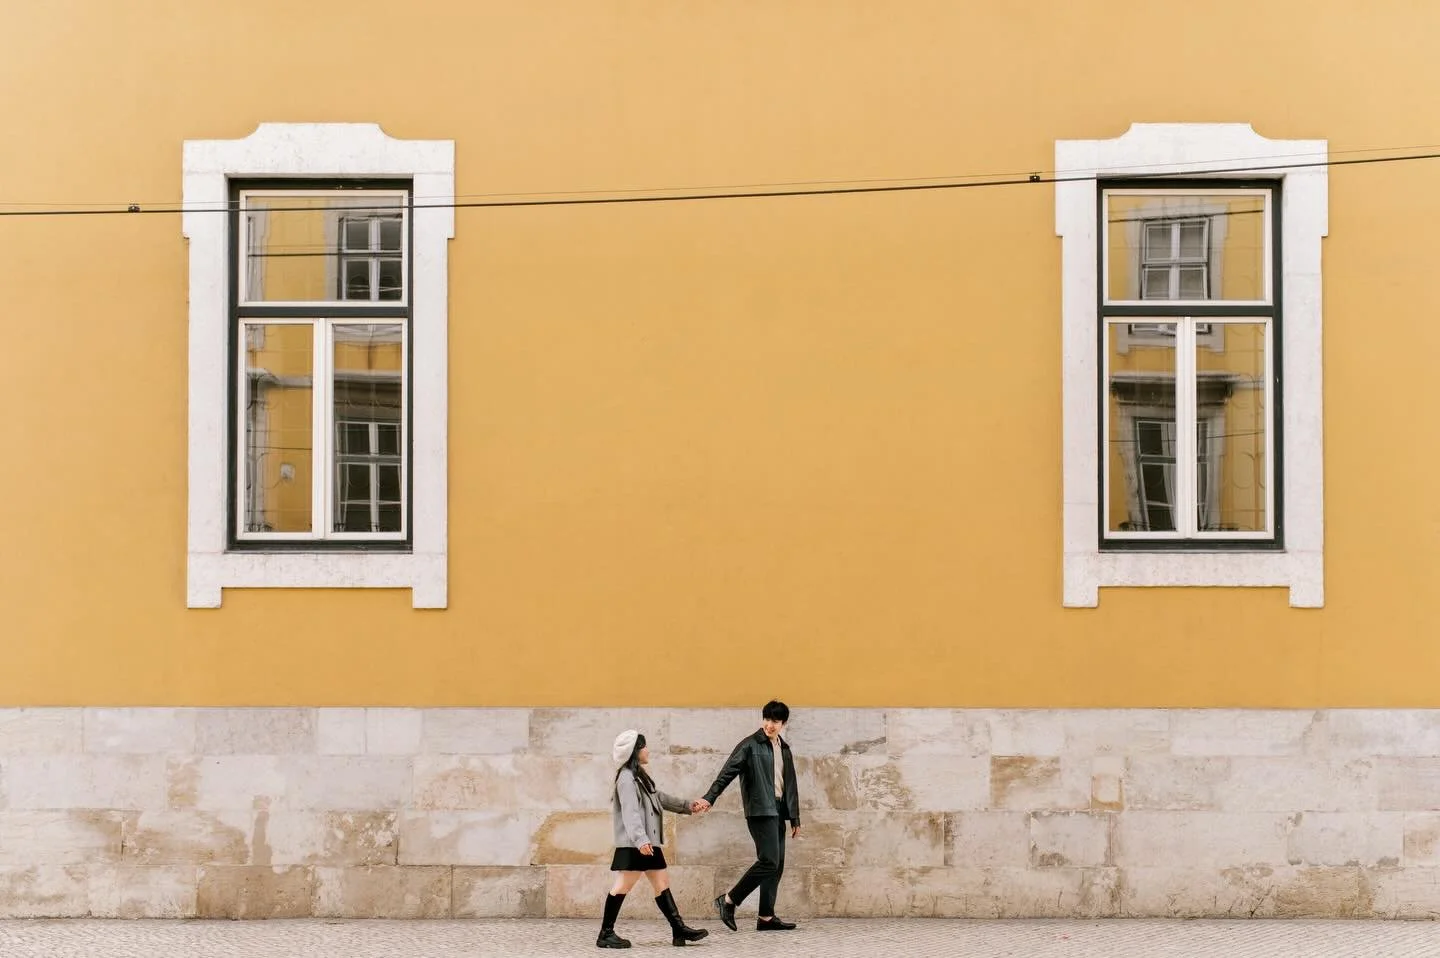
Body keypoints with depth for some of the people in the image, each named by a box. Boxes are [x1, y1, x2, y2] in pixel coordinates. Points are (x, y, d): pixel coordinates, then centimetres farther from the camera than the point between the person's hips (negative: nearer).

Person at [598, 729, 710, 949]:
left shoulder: (639, 776, 19)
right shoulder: (627, 777, -13)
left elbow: (659, 797, 31)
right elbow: (630, 812, -23)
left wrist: (687, 806, 32)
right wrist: (640, 840, -32)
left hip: (648, 842, 10)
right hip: (633, 844, -10)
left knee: (662, 884, 9)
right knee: (624, 885, -9)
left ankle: (679, 930, 10)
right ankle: (605, 934, -4)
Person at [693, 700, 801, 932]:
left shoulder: (784, 749, 16)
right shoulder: (751, 745, -5)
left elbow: (791, 785, 21)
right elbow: (728, 772, -12)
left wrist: (795, 818, 19)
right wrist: (709, 797, -23)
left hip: (778, 810, 8)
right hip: (760, 810, -8)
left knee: (777, 865, 4)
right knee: (769, 861, -16)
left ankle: (766, 917, 8)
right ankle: (728, 901, -7)